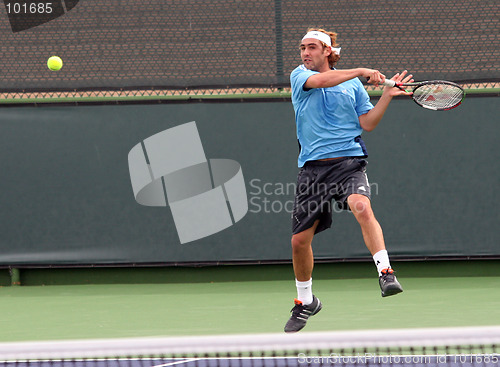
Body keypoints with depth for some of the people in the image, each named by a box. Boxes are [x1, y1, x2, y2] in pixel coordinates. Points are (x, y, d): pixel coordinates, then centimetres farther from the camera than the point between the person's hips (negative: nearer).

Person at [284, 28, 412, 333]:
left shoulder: (353, 85, 12)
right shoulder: (299, 76, 9)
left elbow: (367, 124, 7)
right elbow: (319, 80, -13)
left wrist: (387, 96, -4)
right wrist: (361, 71, -14)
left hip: (349, 161, -1)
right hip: (313, 166, 1)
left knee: (362, 205, -34)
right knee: (300, 240, 3)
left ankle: (386, 273, -38)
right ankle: (306, 302, 26)